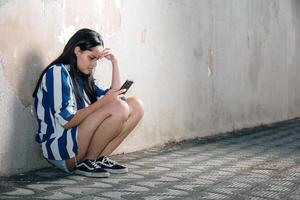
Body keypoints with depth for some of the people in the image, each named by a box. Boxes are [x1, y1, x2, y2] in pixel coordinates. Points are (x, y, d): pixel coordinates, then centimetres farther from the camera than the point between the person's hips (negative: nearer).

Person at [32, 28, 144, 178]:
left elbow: (116, 98, 16)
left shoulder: (82, 77, 18)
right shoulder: (58, 72, -8)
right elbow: (66, 121, -18)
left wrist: (115, 63, 11)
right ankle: (85, 163, -12)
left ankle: (99, 158, -5)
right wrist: (104, 101, -18)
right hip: (59, 148, -9)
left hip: (82, 142, 9)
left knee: (136, 105, 1)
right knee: (119, 108, -25)